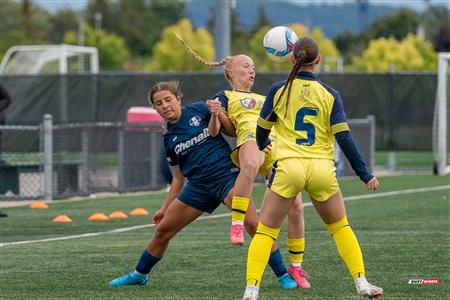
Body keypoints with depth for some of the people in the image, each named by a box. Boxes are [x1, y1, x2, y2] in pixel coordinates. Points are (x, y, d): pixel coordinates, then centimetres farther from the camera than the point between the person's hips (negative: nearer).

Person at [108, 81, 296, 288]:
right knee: (162, 230, 8)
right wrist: (165, 208, 22)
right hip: (199, 185, 5)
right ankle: (139, 275, 31)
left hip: (227, 175, -5)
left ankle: (282, 275, -17)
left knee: (252, 223, -25)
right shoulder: (170, 139, 13)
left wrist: (217, 114, -16)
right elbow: (178, 178, 21)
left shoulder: (199, 111, 1)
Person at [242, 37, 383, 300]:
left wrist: (262, 145, 38)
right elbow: (344, 138, -3)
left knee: (265, 231, 4)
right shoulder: (330, 95, 3)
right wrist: (365, 174, 2)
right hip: (322, 169, 1)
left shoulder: (279, 90, 4)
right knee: (340, 228, 20)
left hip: (289, 167, -1)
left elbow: (262, 129, 15)